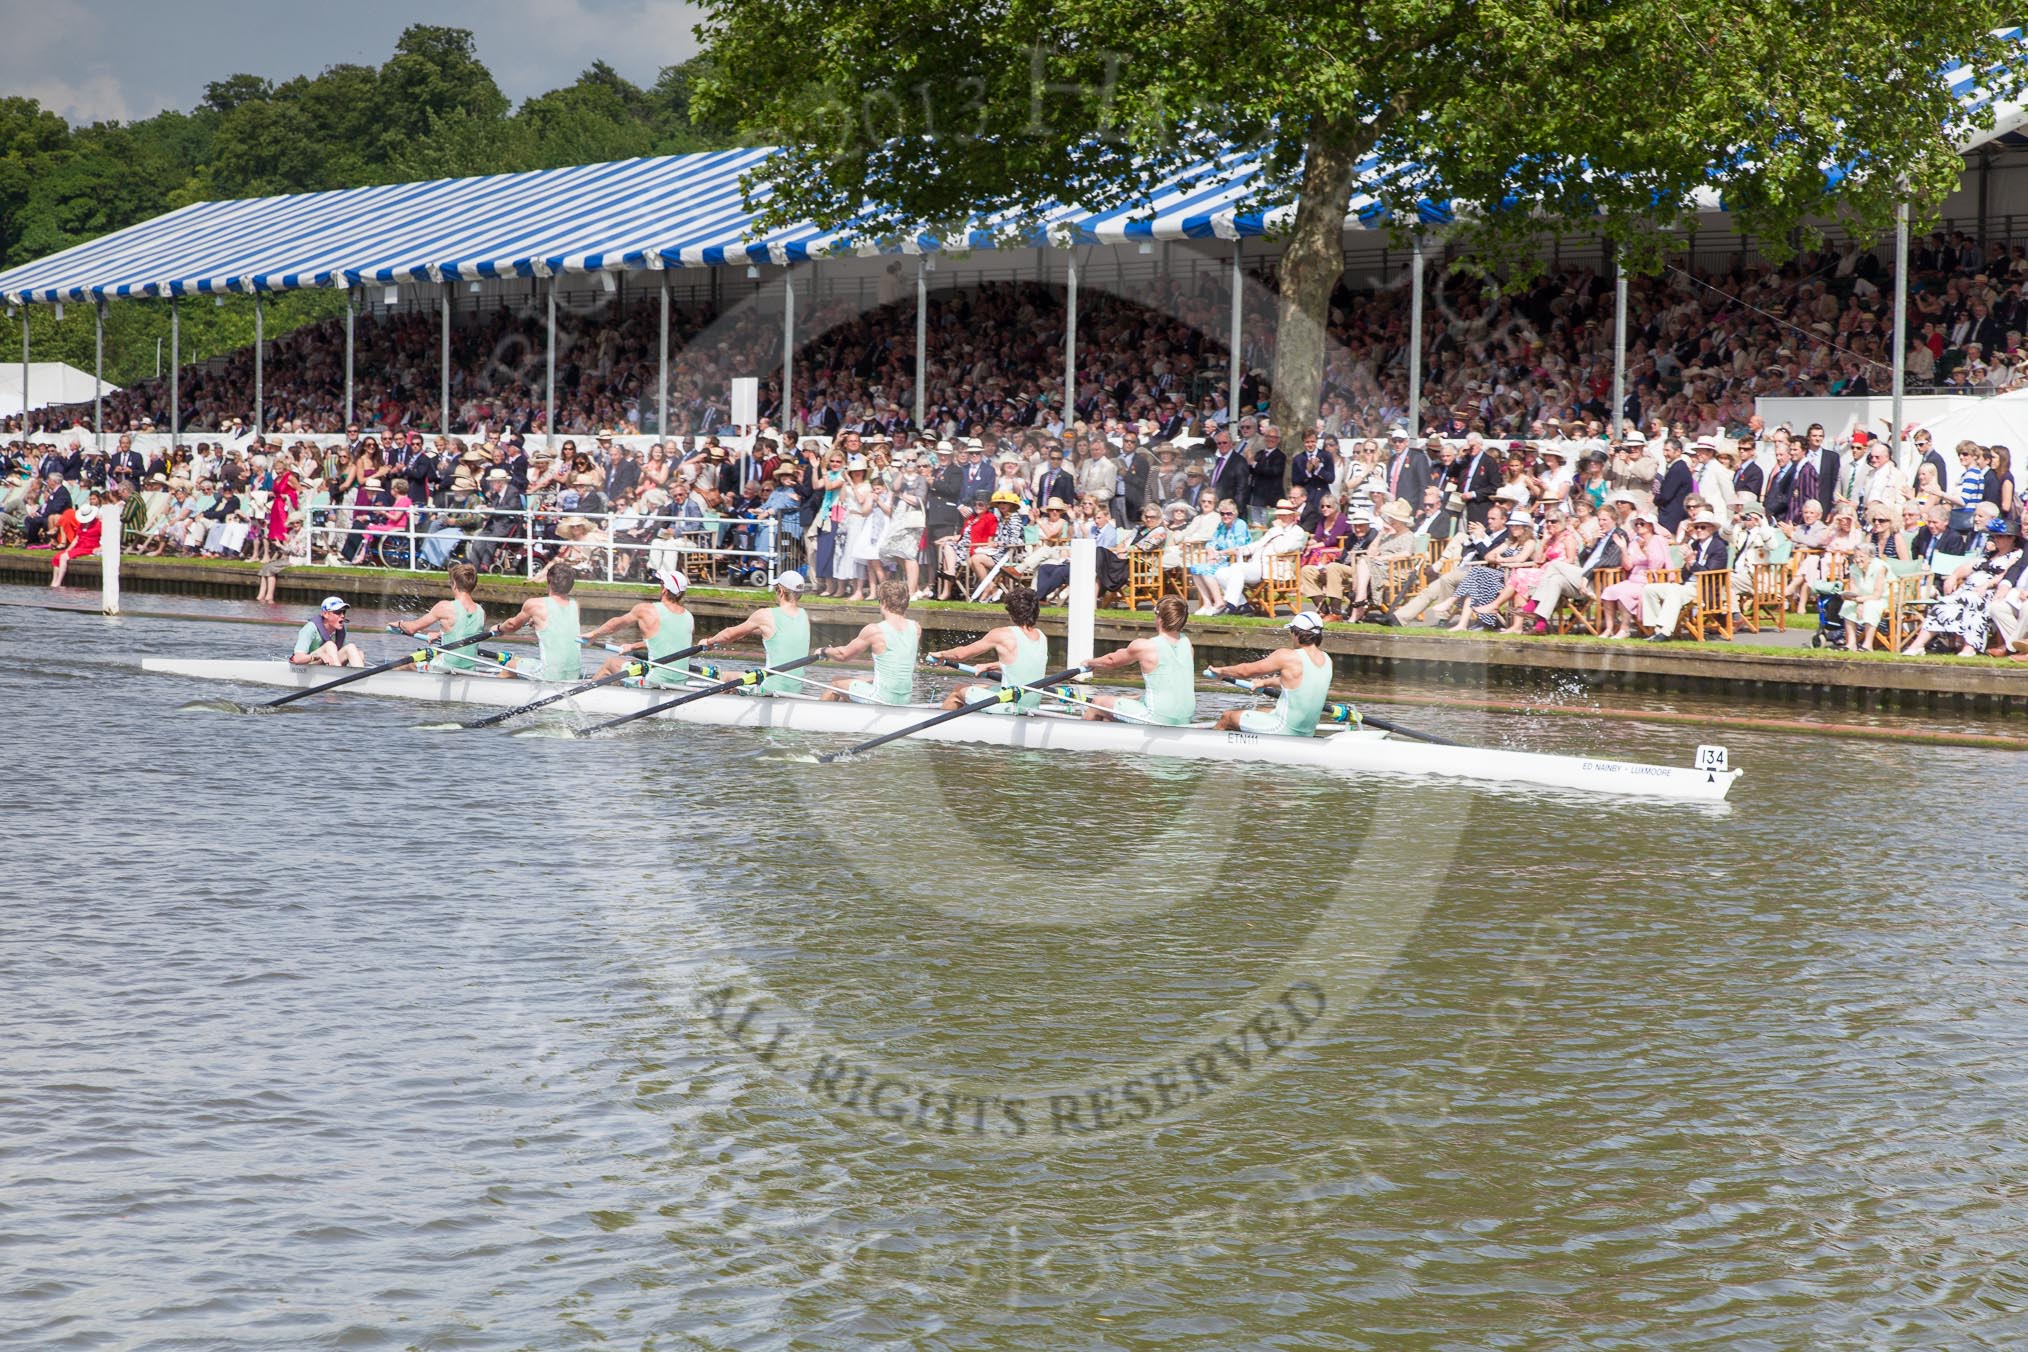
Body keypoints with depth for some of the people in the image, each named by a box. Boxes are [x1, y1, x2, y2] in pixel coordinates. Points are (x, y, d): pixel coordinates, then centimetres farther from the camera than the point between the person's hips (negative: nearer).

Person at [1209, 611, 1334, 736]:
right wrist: (1264, 682, 34)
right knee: (1255, 713, 32)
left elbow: (1246, 671, -8)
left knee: (1227, 717, 13)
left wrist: (1221, 671, 12)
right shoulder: (1326, 660, 2)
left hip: (1284, 730, -8)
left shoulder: (1287, 657, -19)